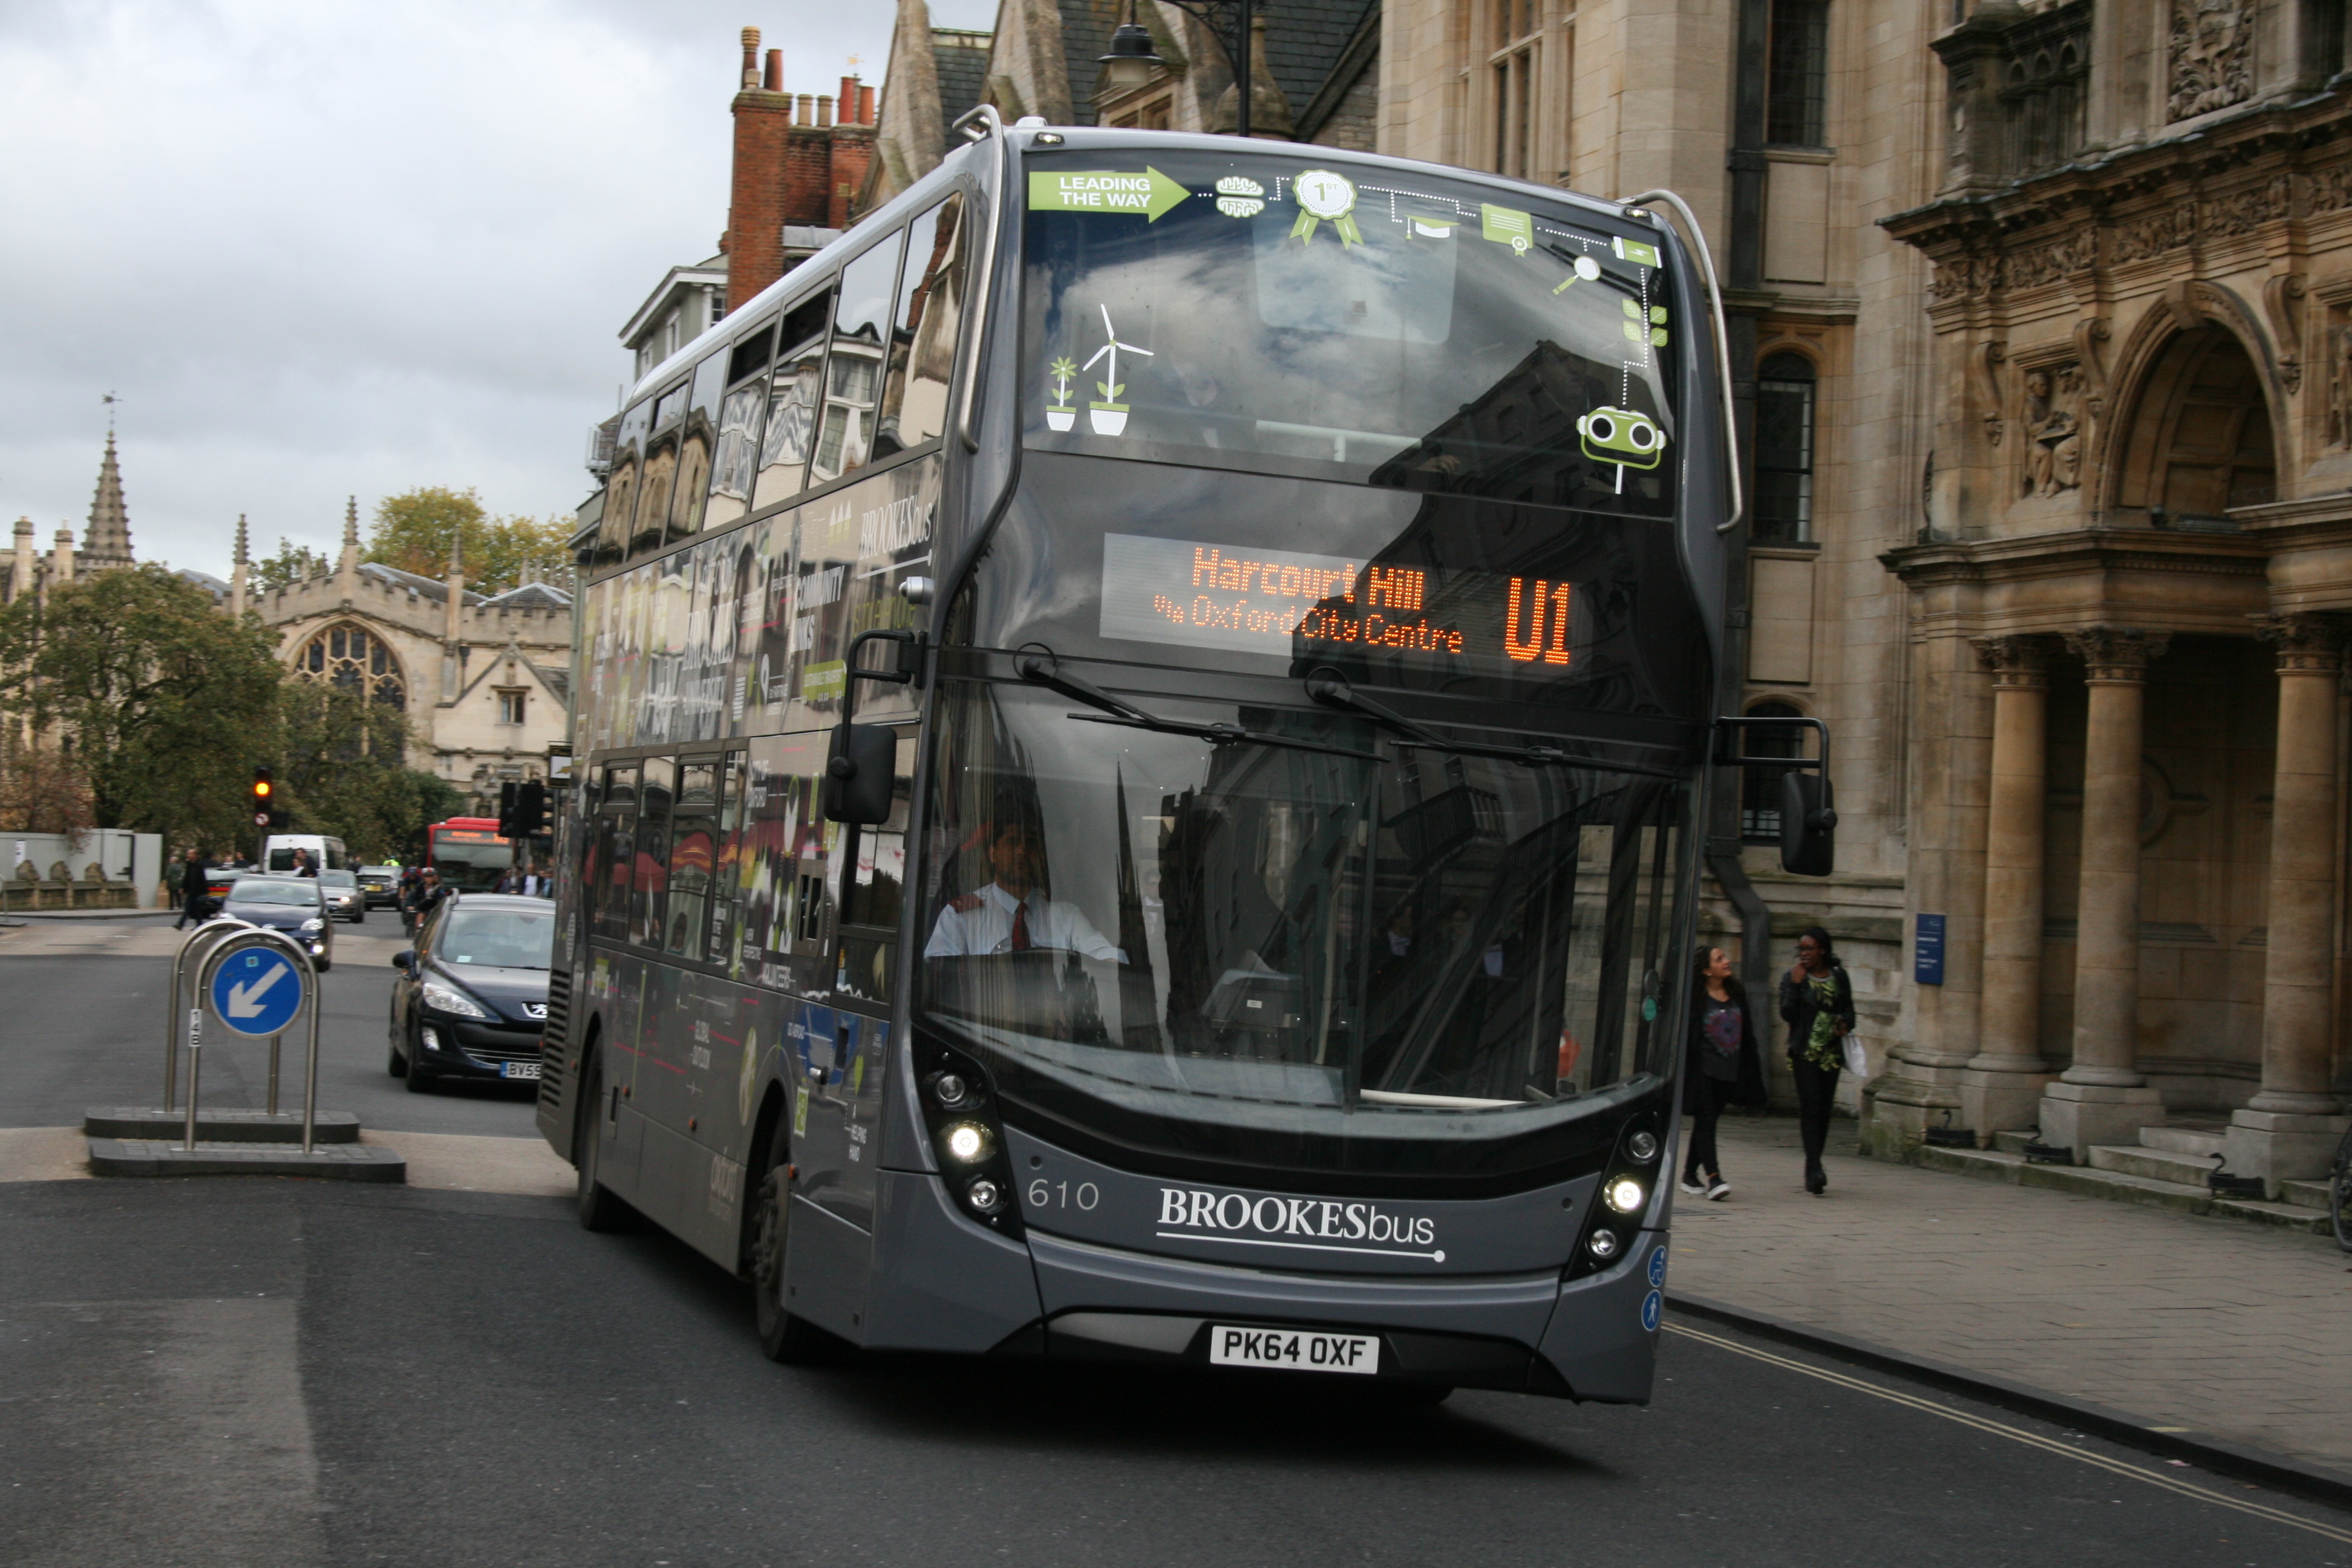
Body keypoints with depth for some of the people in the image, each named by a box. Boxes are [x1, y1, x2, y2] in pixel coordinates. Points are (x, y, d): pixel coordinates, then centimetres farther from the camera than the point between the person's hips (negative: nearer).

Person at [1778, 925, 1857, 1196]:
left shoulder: (1839, 977, 10)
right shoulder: (1792, 978, 2)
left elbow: (1848, 1008, 18)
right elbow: (1787, 1013, -9)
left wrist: (1846, 1023, -3)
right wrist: (1796, 984, -15)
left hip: (1832, 1050, 3)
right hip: (1805, 1051, -3)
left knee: (1824, 1109, 5)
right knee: (1811, 1107, -14)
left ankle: (1813, 1167, 15)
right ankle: (1815, 1169, -21)